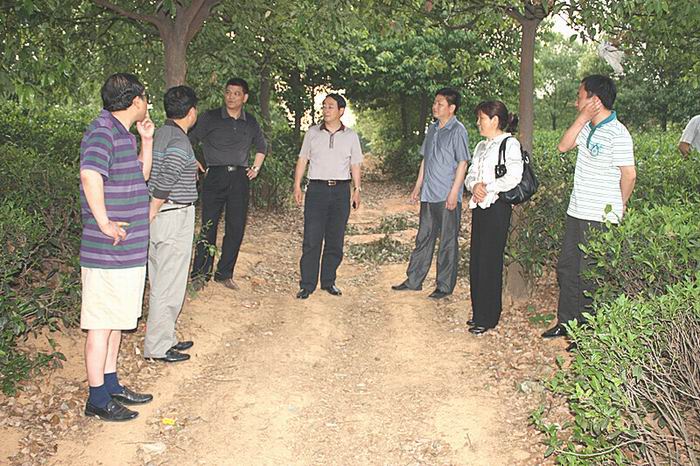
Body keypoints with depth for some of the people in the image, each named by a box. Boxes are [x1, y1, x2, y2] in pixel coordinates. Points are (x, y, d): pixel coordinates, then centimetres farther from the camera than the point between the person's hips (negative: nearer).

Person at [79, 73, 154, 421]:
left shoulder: (123, 133, 14)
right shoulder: (102, 130, -16)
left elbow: (140, 176, 26)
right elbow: (90, 175, -34)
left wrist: (146, 141, 14)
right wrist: (105, 223, -27)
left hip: (129, 250, 10)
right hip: (108, 252, -10)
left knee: (117, 320, 18)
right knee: (102, 324, 1)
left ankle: (111, 386, 31)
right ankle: (97, 400, 12)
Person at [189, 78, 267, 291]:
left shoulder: (251, 123, 11)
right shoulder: (210, 118, 1)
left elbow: (261, 146, 27)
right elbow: (190, 141, 7)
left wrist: (256, 167, 16)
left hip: (240, 178, 3)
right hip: (215, 177, -3)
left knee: (236, 228, 3)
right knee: (208, 227, -5)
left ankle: (224, 274, 15)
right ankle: (200, 274, 5)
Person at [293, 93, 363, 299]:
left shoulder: (351, 136, 9)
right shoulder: (312, 133, 8)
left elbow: (355, 165, 12)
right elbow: (302, 160, 10)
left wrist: (357, 189, 4)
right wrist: (297, 186, 3)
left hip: (341, 191, 1)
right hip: (316, 189, -1)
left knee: (335, 240, 5)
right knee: (311, 239, -5)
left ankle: (328, 282, 16)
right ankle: (307, 284, 0)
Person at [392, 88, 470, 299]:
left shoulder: (458, 131, -9)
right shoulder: (432, 129, 14)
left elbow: (462, 163, -12)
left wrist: (454, 193, -17)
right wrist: (418, 186, 17)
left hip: (447, 196, -8)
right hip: (429, 195, 8)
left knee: (448, 243, 2)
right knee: (423, 238, 14)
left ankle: (444, 287, 11)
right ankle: (414, 280, 22)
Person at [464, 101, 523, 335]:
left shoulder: (510, 144, -7)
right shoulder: (481, 146, 18)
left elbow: (513, 178, -18)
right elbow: (470, 175, 15)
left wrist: (487, 188, -12)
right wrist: (474, 186, -7)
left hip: (497, 208, -8)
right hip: (479, 207, 8)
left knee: (490, 262, -4)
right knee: (475, 260, 10)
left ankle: (488, 317, 5)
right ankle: (478, 313, 21)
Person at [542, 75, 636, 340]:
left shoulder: (617, 134, -17)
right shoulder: (587, 128, 8)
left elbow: (629, 175, -14)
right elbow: (563, 147, 5)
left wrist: (618, 206, 0)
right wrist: (582, 118, -4)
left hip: (601, 218, -9)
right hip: (577, 212, 9)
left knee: (589, 276, 0)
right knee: (566, 268, 16)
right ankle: (566, 322, 30)